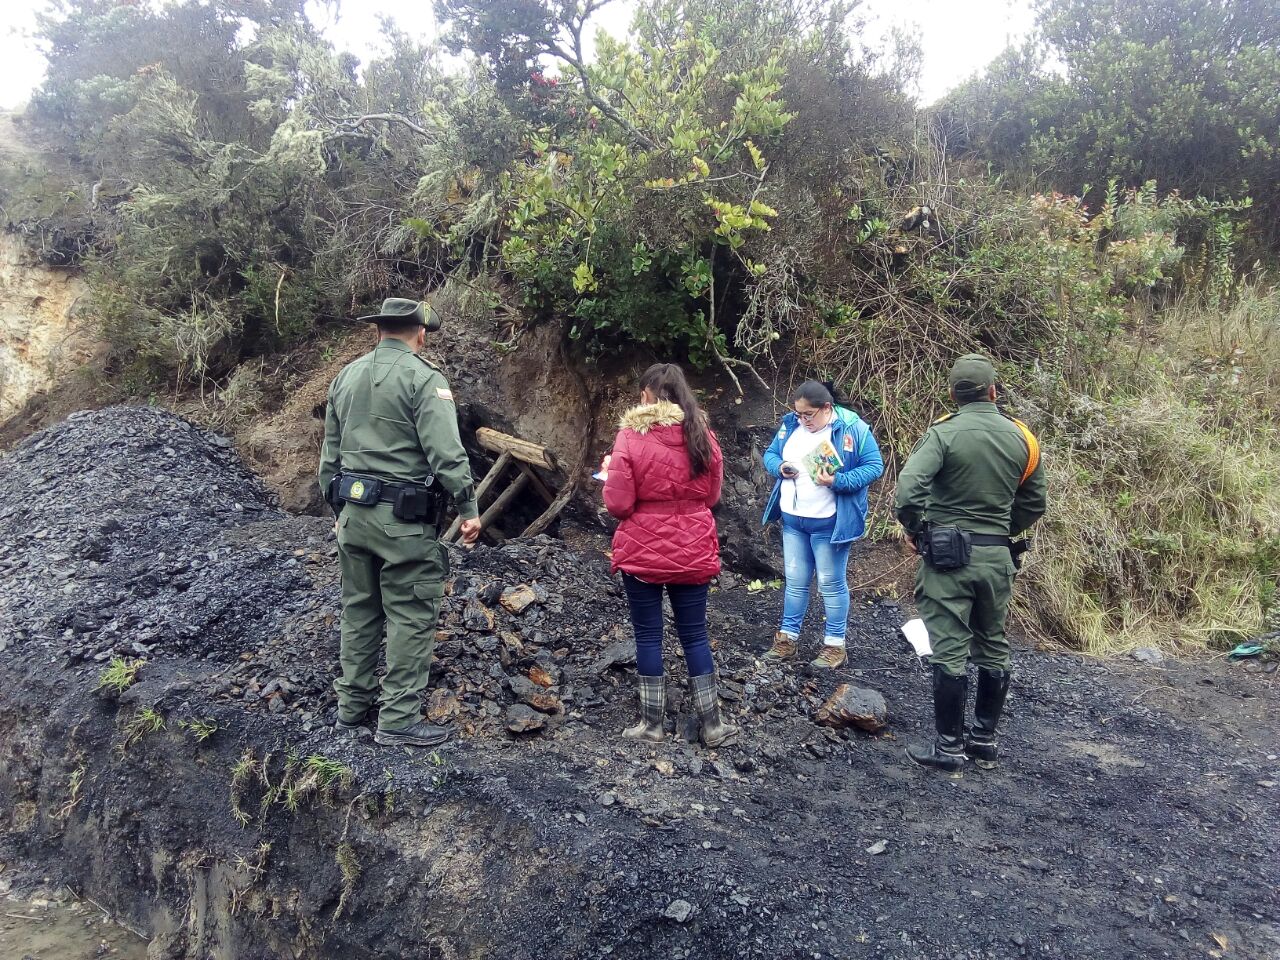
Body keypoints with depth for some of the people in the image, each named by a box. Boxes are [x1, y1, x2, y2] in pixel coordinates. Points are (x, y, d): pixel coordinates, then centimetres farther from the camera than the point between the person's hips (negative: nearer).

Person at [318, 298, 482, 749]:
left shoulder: (346, 376, 12)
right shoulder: (423, 378, -10)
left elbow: (330, 453, 17)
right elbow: (446, 453, -17)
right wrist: (469, 508, -10)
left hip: (353, 512, 7)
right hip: (404, 520, -7)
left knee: (359, 612, 15)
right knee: (411, 617, 0)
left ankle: (352, 711, 23)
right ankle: (399, 718, 3)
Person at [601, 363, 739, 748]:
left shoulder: (630, 436, -12)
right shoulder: (703, 436, -2)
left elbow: (618, 505, -13)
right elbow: (712, 497, 8)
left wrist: (610, 474, 6)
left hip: (642, 551, -3)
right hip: (693, 552, 3)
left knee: (648, 635, 10)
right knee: (695, 635, 12)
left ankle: (652, 722, 18)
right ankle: (711, 723, 19)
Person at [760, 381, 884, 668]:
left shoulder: (853, 428, -13)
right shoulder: (790, 425, 3)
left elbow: (874, 466, -14)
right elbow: (770, 454, 13)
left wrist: (837, 481, -26)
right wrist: (779, 467, -10)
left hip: (829, 522, -5)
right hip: (792, 518, 5)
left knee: (831, 583, 5)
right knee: (795, 581, 15)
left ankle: (835, 645, 17)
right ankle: (787, 638, 26)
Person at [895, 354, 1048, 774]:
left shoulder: (944, 432, -12)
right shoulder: (1021, 438, 4)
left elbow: (908, 490, -23)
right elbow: (1033, 505, 11)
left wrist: (917, 530, -6)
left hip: (948, 554, -5)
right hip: (998, 556, 5)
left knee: (950, 652, 1)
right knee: (993, 648, 16)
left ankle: (950, 747, 9)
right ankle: (985, 739, 27)